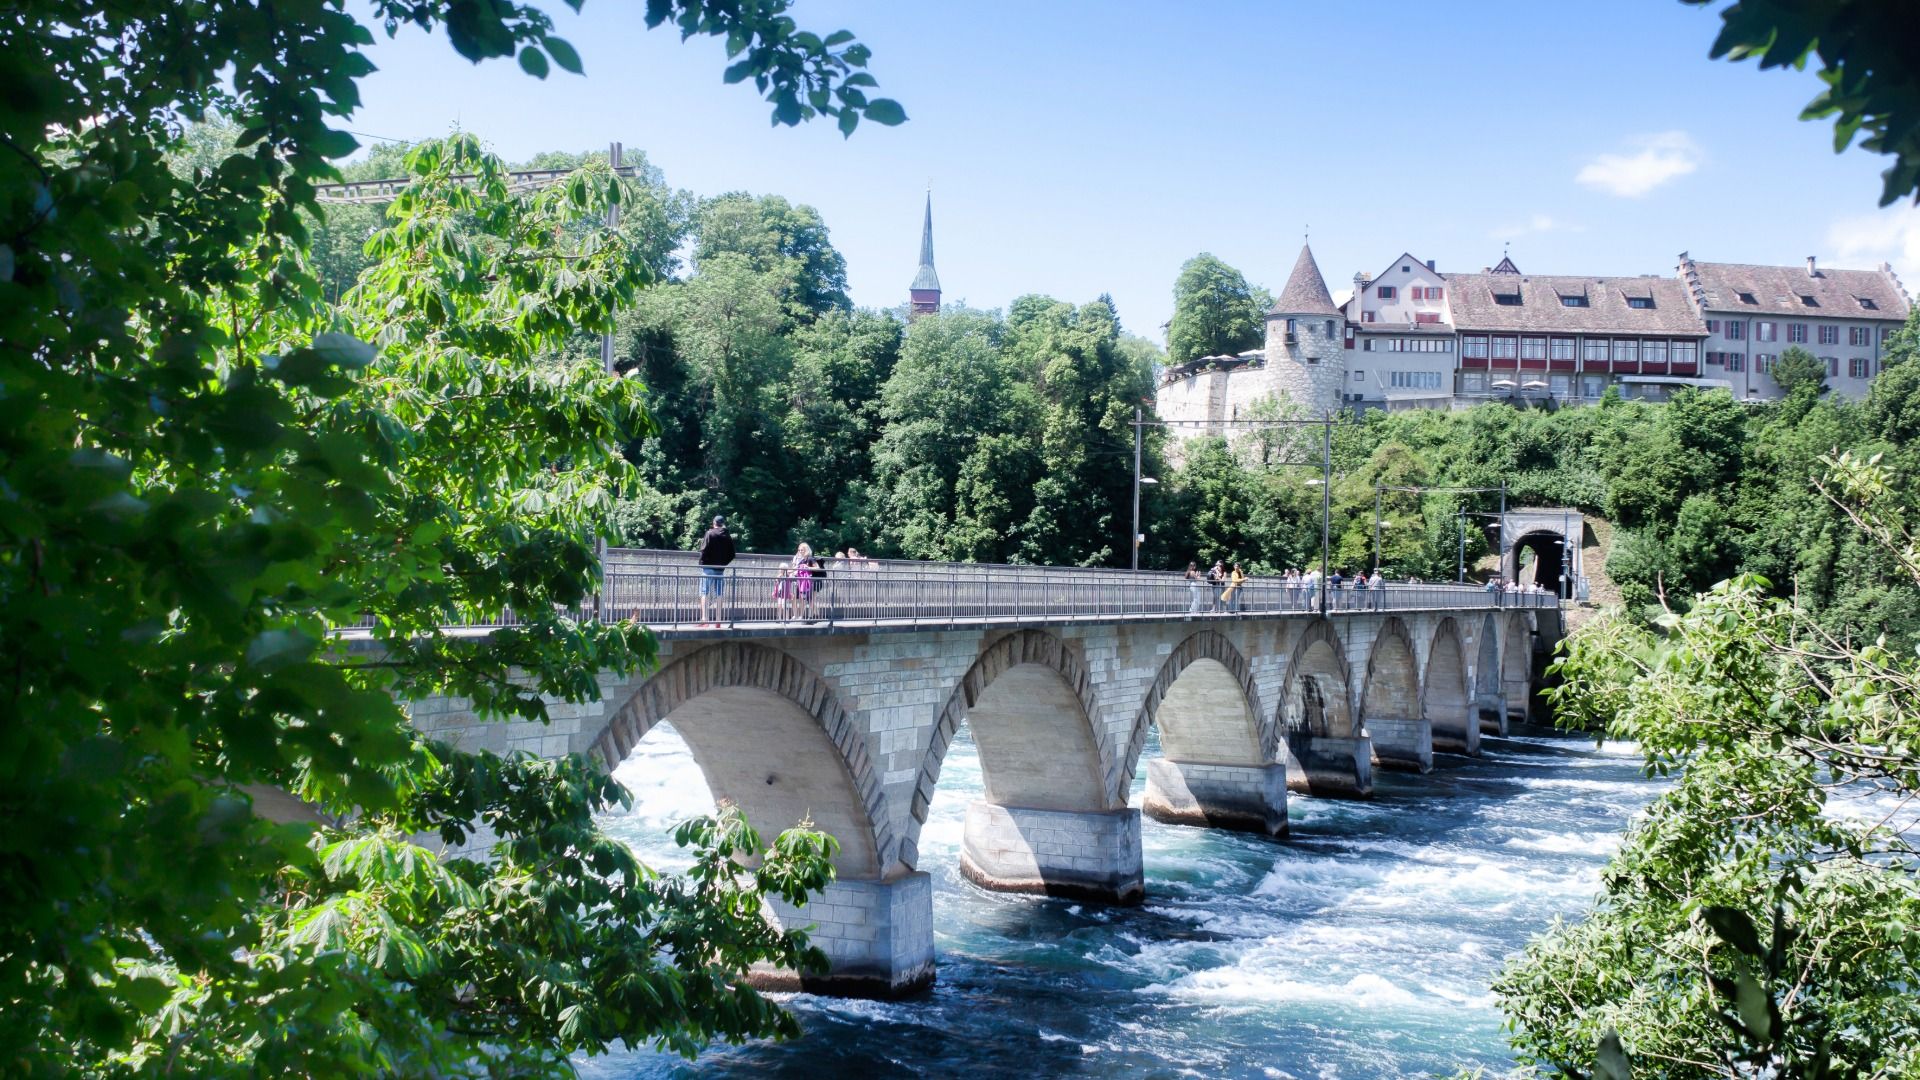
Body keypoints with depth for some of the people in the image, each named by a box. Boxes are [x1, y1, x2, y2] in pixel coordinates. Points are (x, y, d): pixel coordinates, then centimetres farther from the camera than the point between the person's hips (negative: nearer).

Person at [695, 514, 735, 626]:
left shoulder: (710, 534, -8)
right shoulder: (728, 537, 5)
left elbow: (704, 550, -14)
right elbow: (732, 555, 7)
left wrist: (702, 562, 0)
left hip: (708, 567, -4)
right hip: (721, 569, 4)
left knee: (705, 593, -2)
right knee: (719, 594, 9)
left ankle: (704, 619, -11)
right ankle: (718, 620, 10)